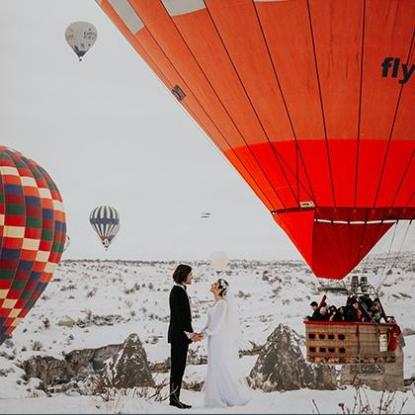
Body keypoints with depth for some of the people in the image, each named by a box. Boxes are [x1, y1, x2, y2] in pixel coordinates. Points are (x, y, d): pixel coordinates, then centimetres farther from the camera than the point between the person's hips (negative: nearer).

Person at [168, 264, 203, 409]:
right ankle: (174, 398, -4)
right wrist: (190, 334, -18)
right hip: (180, 335, -10)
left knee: (177, 367, 11)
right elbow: (180, 316, -20)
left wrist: (190, 333, 18)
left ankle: (174, 398, 15)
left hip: (177, 335, 10)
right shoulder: (179, 292, -16)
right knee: (178, 366, -7)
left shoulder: (179, 290, 15)